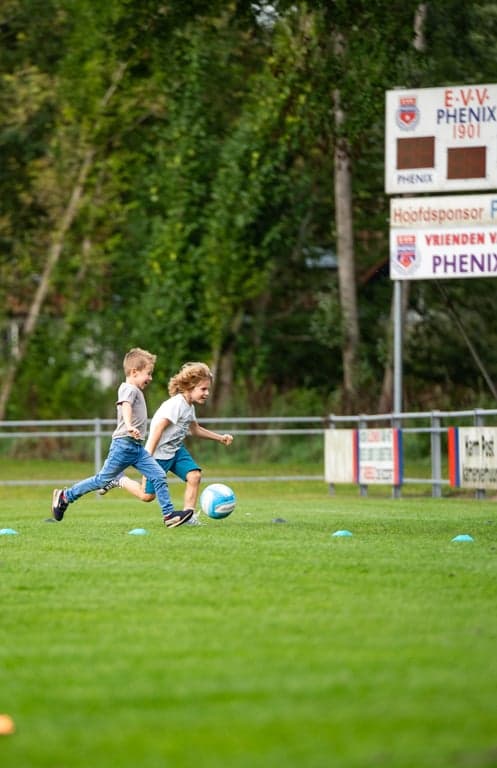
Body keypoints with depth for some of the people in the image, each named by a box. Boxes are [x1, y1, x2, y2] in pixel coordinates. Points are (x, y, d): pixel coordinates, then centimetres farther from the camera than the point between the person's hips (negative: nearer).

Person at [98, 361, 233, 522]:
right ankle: (119, 480, 21)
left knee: (194, 475, -14)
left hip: (176, 450, 8)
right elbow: (158, 428, -27)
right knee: (147, 495, -2)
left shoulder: (189, 406, 8)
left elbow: (195, 430, 26)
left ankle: (188, 514, -7)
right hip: (159, 454, -8)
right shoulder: (176, 404, -22)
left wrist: (220, 438, 20)